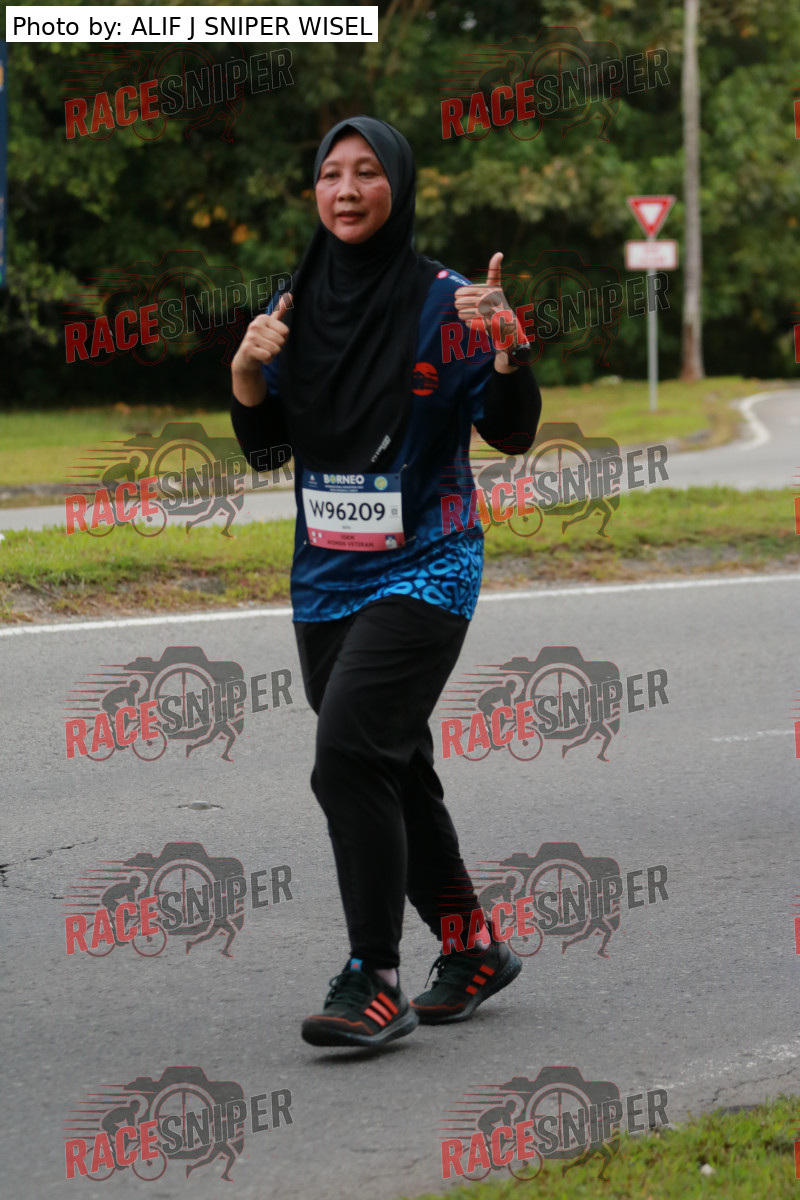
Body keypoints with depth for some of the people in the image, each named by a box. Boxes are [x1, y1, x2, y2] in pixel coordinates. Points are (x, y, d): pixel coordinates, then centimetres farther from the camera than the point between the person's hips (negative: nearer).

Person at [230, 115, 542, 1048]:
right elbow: (263, 446, 11)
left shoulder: (443, 301, -7)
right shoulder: (296, 304, 8)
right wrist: (247, 370, -7)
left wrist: (505, 344, -23)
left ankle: (374, 981, -17)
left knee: (349, 755, -20)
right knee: (393, 772, 14)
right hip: (326, 578, 6)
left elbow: (512, 435, -8)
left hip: (419, 574, -6)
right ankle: (472, 952, 30)